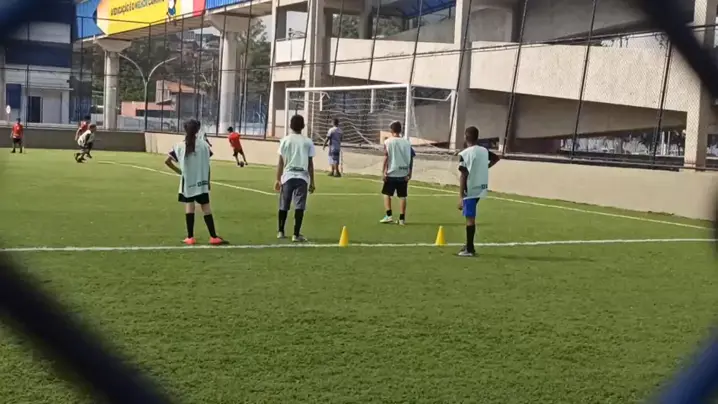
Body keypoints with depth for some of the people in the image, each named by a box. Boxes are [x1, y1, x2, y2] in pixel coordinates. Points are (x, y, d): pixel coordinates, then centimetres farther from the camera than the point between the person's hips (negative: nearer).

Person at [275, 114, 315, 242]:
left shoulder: (285, 140, 3)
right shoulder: (308, 142, 2)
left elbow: (281, 162, 1)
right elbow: (310, 164, 2)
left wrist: (278, 179, 6)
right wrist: (312, 181, 8)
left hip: (288, 176, 1)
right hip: (302, 177, -1)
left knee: (284, 205, 13)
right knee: (299, 206, -3)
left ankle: (281, 232, 23)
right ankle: (296, 234, -7)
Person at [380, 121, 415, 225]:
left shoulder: (388, 142, -4)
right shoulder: (407, 142, 4)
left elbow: (386, 157, -9)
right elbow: (411, 158, 4)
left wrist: (383, 171, -5)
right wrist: (409, 173, 10)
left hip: (391, 173, -2)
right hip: (403, 174, 2)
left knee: (387, 194, 12)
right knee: (402, 196, 7)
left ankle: (389, 215, 2)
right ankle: (402, 218, 6)